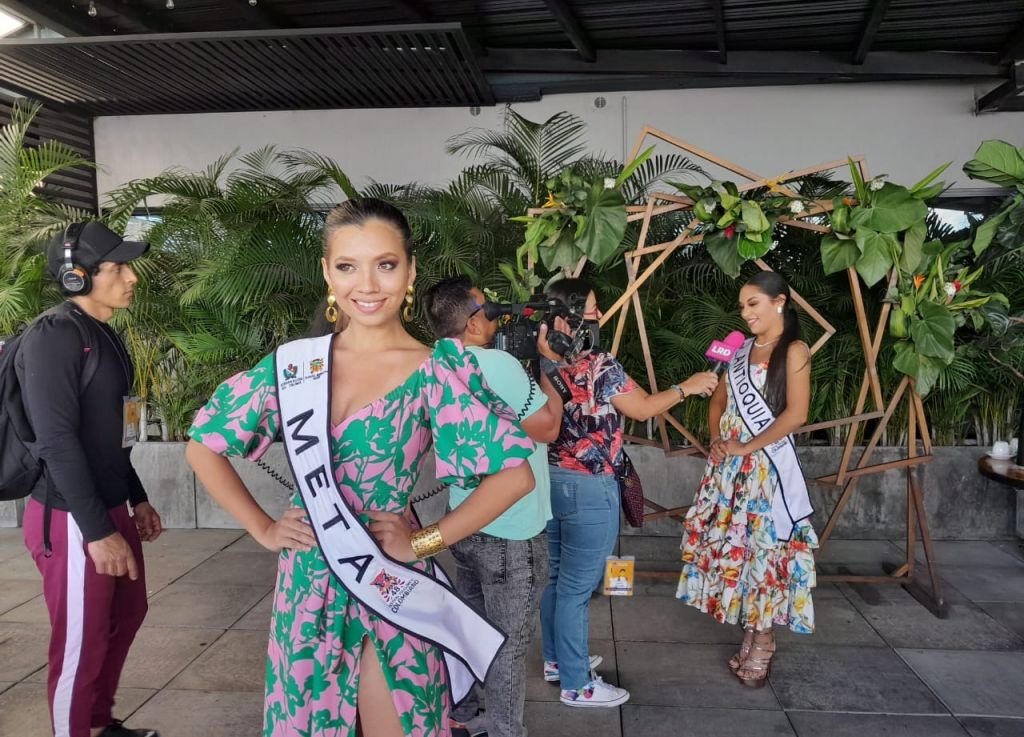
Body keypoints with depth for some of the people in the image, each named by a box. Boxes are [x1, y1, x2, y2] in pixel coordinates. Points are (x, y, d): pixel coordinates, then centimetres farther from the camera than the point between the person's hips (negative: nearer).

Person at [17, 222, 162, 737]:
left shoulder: (103, 336, 11)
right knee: (82, 643, 2)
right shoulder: (54, 335, -16)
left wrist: (136, 500, 19)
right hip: (71, 520, -10)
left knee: (127, 614, 21)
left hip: (111, 509, 10)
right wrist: (97, 530, -23)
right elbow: (57, 439, -21)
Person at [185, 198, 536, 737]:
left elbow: (516, 473, -14)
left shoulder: (438, 371, -11)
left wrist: (424, 542, -12)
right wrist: (262, 529, 3)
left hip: (391, 590, -3)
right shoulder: (296, 363, -1)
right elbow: (204, 445, 9)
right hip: (307, 587, 3)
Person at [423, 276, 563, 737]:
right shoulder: (497, 365, -23)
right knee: (509, 640, 6)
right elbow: (549, 427, -14)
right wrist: (547, 362, -5)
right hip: (510, 530, -9)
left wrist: (527, 357, 8)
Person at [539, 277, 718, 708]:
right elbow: (643, 410, -7)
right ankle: (577, 686, 16)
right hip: (589, 488, -8)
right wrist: (687, 387, 5)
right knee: (577, 589, 3)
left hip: (551, 481, 8)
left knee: (558, 580, 21)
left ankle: (556, 660, 37)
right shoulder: (598, 365, -20)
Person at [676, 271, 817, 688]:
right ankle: (751, 635, 23)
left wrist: (746, 447, -13)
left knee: (763, 550, 0)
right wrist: (716, 439, 2)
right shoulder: (742, 348, 12)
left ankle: (761, 643, 12)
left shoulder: (794, 351, -8)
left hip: (767, 466, -7)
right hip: (728, 464, 7)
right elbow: (719, 400, 19)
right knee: (732, 547, 9)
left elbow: (796, 414, -17)